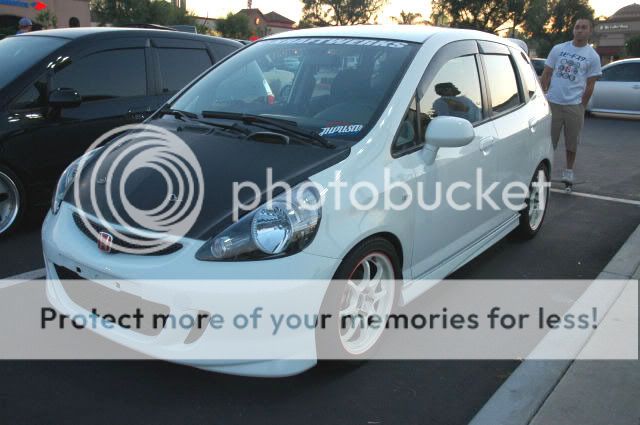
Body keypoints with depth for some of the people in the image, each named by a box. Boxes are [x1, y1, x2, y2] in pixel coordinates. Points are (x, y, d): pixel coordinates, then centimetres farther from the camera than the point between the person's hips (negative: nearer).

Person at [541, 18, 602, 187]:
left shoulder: (593, 56, 3)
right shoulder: (558, 49, 7)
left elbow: (590, 84, 3)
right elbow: (546, 74, 9)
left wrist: (582, 106, -1)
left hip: (574, 105, -1)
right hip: (552, 102, 1)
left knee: (572, 141, 7)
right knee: (547, 138, 3)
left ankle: (569, 170, 23)